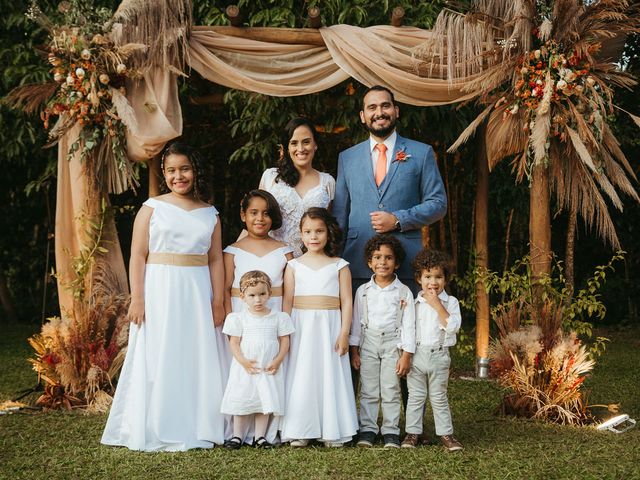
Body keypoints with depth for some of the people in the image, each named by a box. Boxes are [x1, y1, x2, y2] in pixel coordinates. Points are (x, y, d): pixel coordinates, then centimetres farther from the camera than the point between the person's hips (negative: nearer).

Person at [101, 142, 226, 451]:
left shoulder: (210, 214, 11)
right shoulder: (152, 208, 2)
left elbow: (215, 260, 10)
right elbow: (138, 255, -3)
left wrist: (218, 301, 3)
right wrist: (137, 298, -11)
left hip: (197, 294, 3)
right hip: (159, 290, -3)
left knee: (197, 358, 4)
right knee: (157, 359, 0)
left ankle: (194, 429, 14)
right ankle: (154, 432, 8)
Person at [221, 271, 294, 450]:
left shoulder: (278, 318, 2)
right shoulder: (239, 318, 0)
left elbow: (284, 341, 3)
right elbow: (234, 343, -2)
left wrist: (277, 361, -10)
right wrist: (243, 361, -15)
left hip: (269, 369, 1)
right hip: (245, 368, -1)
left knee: (266, 401, 4)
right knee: (241, 401, 3)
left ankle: (260, 436, 13)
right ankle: (238, 435, 13)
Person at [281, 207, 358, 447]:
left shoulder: (339, 266, 5)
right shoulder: (294, 265, 7)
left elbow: (346, 301, 2)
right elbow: (287, 301, 4)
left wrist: (344, 333, -7)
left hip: (330, 327, 0)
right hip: (301, 327, 1)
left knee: (330, 377, 1)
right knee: (301, 377, 1)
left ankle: (332, 431, 8)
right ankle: (300, 431, 7)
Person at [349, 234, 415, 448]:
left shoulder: (403, 292, -1)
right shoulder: (363, 291, 5)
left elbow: (408, 324, -2)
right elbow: (356, 321, 8)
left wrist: (406, 355, -7)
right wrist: (354, 351, 3)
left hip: (393, 344, -2)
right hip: (368, 343, 2)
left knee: (391, 390, 2)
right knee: (368, 390, 4)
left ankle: (391, 431, 10)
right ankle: (367, 430, 12)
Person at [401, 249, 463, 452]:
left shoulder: (450, 302, -1)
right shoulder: (414, 303, 4)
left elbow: (453, 326, -15)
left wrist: (437, 305, -17)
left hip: (439, 356, -1)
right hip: (416, 354, 1)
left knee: (439, 397, 6)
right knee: (415, 396, 6)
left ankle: (446, 434, 13)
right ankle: (412, 433, 13)